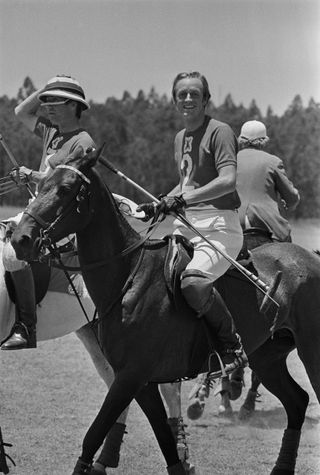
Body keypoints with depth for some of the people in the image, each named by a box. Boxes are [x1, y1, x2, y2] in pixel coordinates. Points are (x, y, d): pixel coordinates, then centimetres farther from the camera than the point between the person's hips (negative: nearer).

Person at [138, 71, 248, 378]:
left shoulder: (219, 132, -6)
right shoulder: (180, 138, 21)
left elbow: (228, 180, -20)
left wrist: (184, 199, -27)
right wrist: (159, 205, 18)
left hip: (218, 225, -9)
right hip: (185, 226, 9)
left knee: (192, 281, -33)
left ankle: (231, 345, -15)